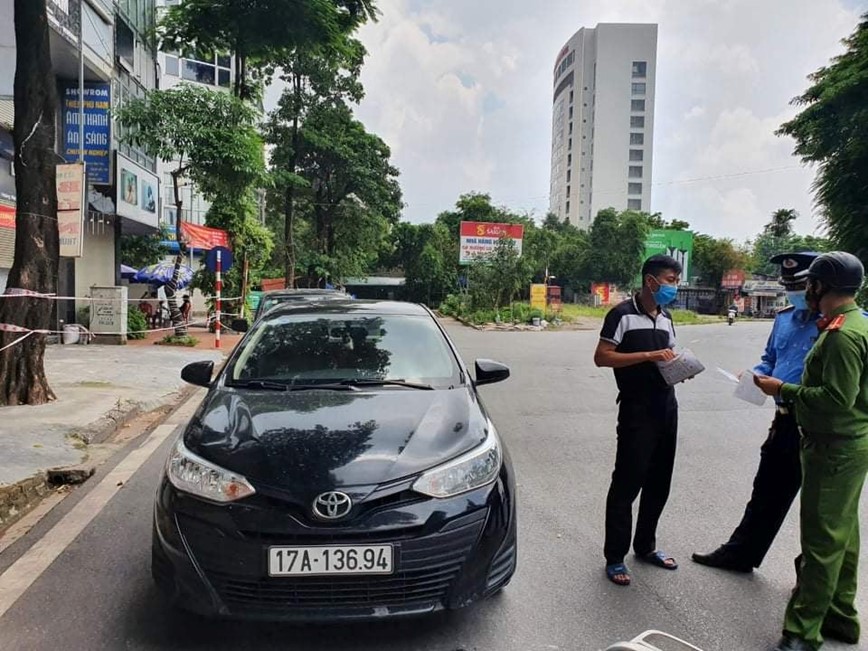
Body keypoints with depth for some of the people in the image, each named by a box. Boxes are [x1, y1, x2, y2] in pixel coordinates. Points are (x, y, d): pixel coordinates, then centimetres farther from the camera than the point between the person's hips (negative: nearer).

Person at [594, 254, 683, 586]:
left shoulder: (666, 318, 15)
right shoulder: (623, 314, -9)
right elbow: (602, 357, -16)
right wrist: (649, 355, -22)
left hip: (667, 407, 8)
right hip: (637, 409, -8)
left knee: (659, 483, 15)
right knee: (627, 483, -1)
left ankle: (645, 546, 31)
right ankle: (615, 557, 10)